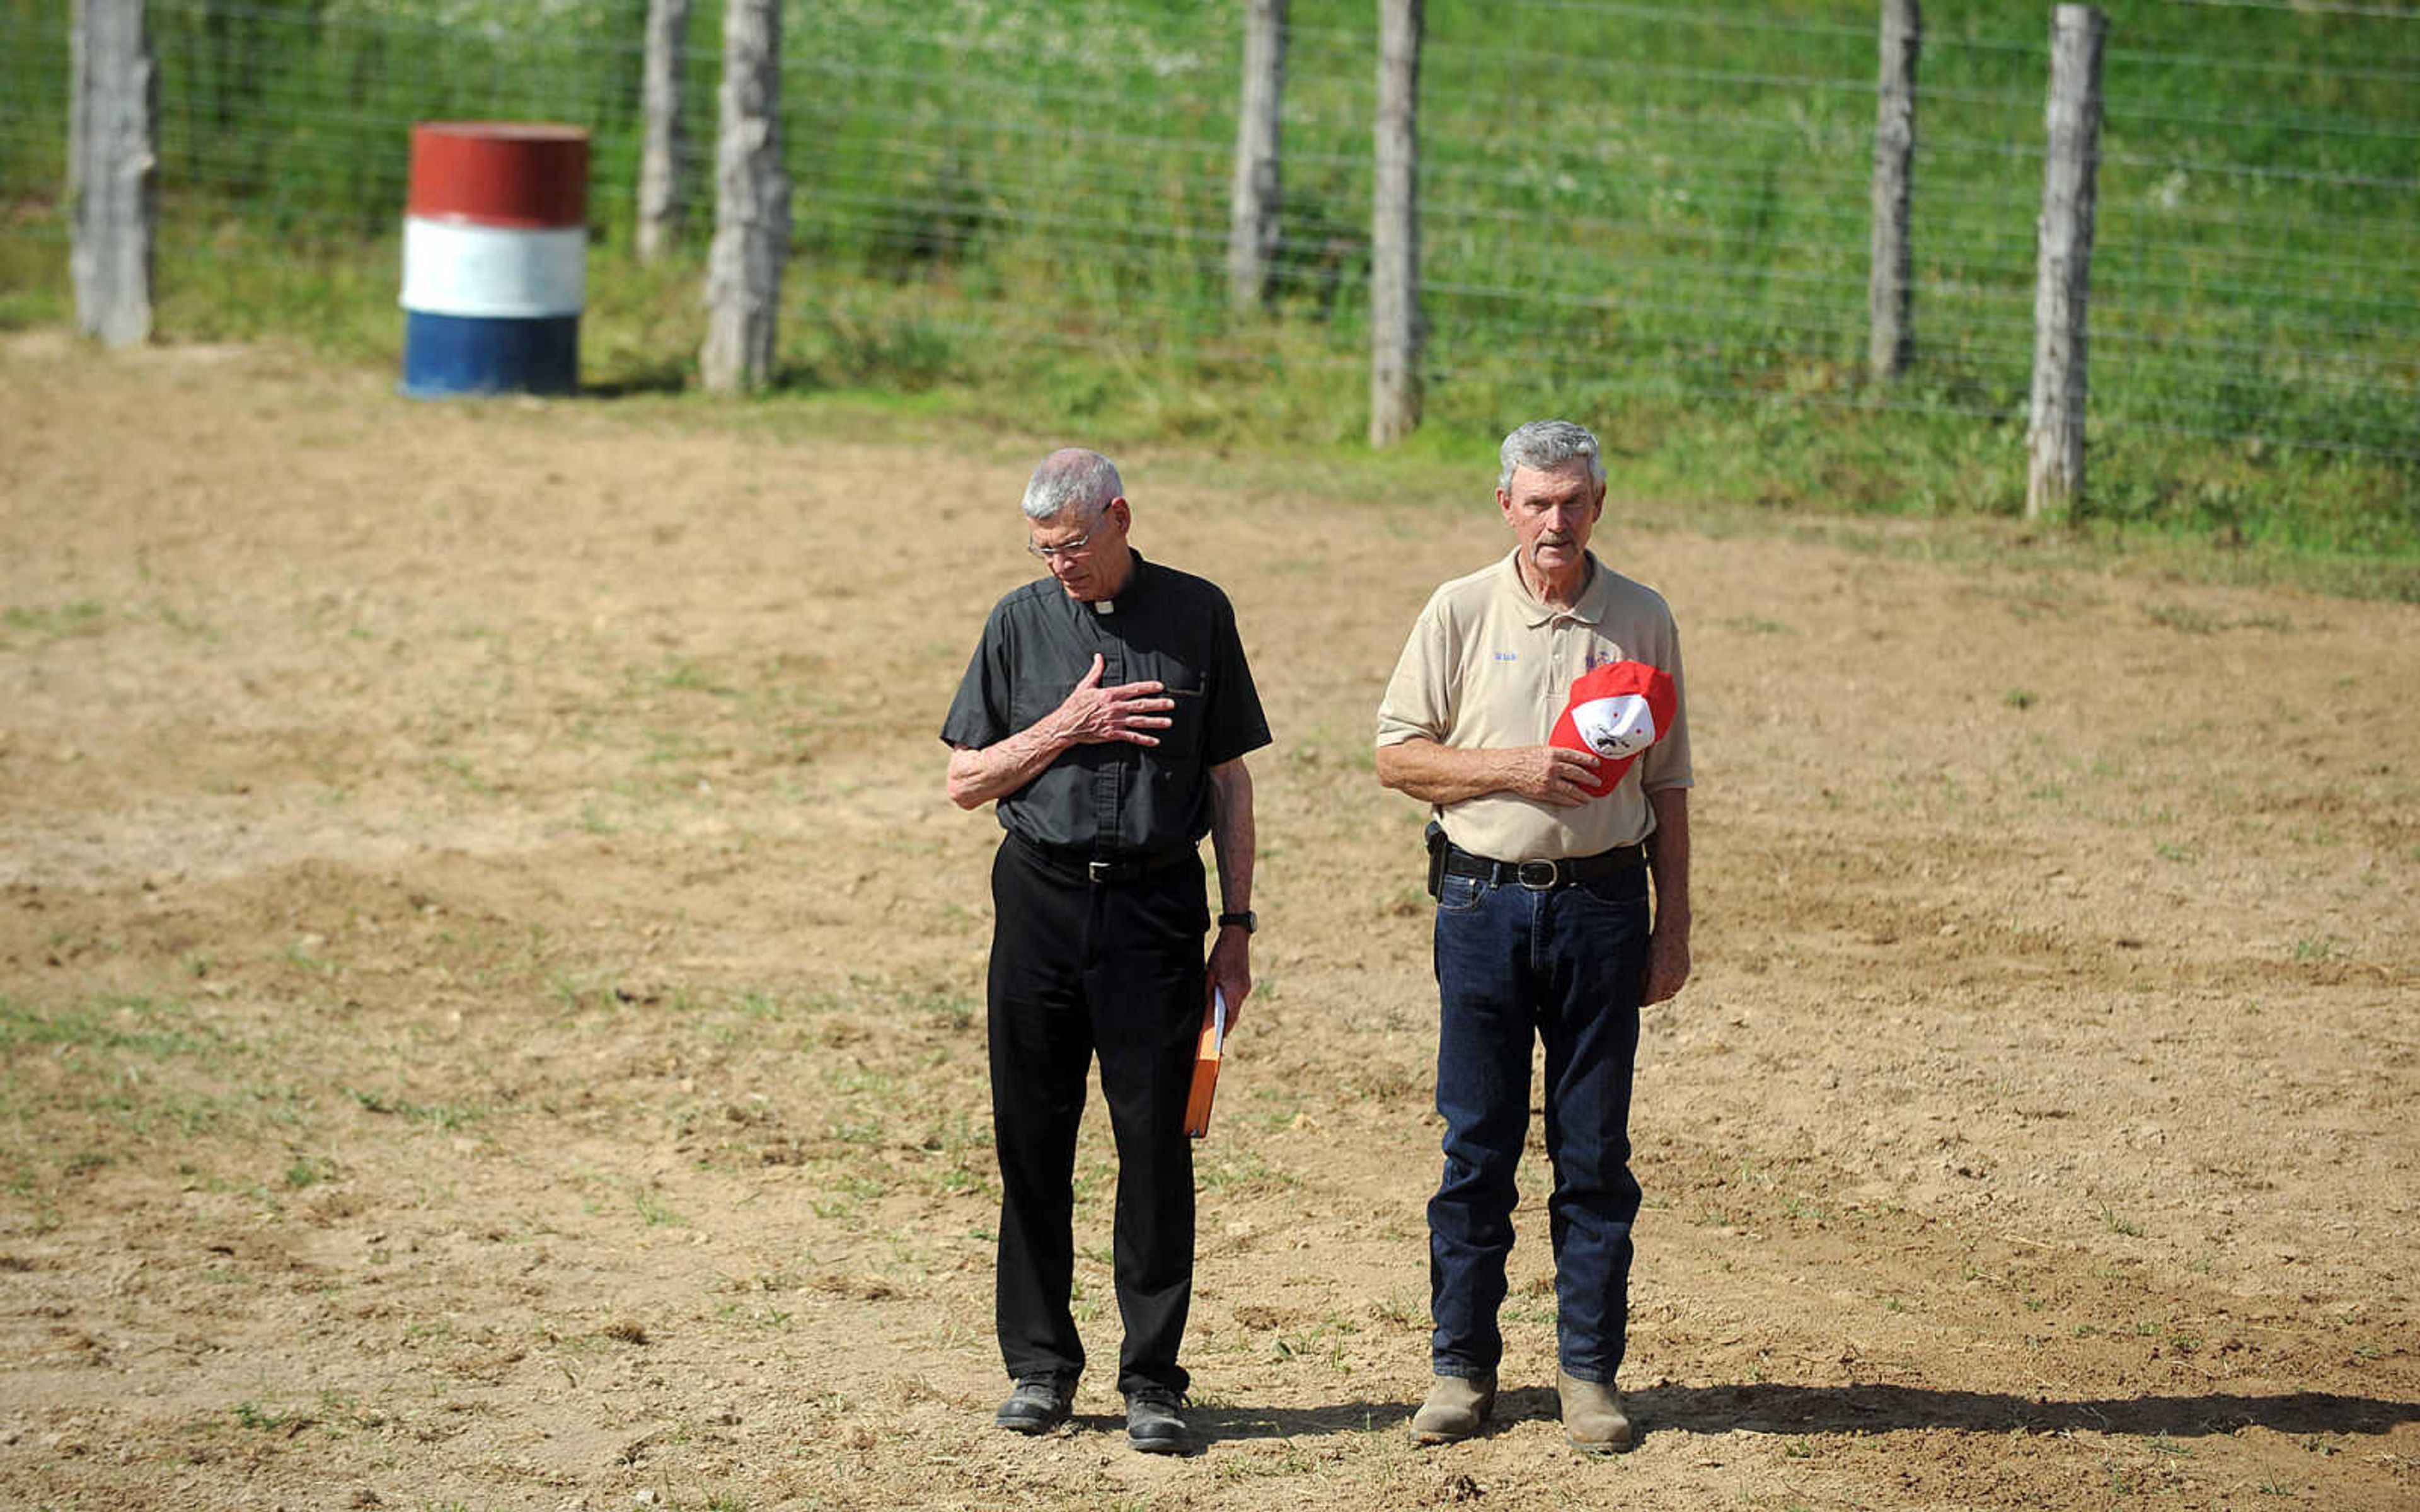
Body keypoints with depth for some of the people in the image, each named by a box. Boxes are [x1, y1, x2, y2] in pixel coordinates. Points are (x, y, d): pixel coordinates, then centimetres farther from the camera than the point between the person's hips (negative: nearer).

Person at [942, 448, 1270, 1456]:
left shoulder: (1197, 615, 4)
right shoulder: (1021, 623, 7)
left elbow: (1228, 782, 7)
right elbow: (966, 783, 8)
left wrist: (1236, 927, 4)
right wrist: (1068, 727, -7)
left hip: (1156, 907, -1)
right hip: (1042, 899, 1)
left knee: (1157, 1141, -2)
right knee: (1032, 1138, 4)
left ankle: (1152, 1378, 5)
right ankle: (1040, 1364, 15)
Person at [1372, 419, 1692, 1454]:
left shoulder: (1642, 620, 6)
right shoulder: (1461, 613, 2)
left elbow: (1666, 785, 10)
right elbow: (1396, 756, 2)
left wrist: (1673, 925, 6)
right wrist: (1510, 766, -13)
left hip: (1603, 903, 1)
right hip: (1485, 899, -1)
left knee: (1595, 1152, 3)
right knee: (1476, 1145, 2)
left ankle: (1588, 1370, 9)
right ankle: (1461, 1367, 9)